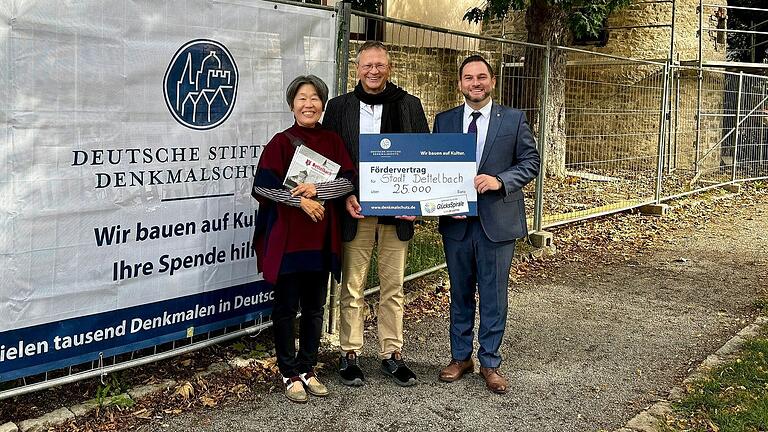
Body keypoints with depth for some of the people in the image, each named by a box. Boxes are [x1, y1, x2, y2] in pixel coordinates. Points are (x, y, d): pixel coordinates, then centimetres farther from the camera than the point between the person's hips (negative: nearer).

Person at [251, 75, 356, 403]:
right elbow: (263, 185, -9)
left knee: (314, 306, 10)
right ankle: (289, 374, 14)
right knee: (286, 306, 3)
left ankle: (307, 369, 23)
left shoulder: (333, 141, 7)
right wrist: (300, 200, -15)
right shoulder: (281, 142, -2)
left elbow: (348, 181, -1)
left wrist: (317, 190, -16)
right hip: (287, 236, -3)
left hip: (321, 237, 3)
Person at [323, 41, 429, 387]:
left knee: (393, 287, 9)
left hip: (397, 211, 1)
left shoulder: (409, 106, 6)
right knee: (352, 287, 5)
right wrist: (345, 197, -10)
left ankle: (392, 354, 20)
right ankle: (349, 354, 17)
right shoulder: (339, 107, 4)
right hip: (355, 210, -1)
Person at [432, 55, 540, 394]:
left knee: (494, 296, 5)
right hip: (456, 220, 2)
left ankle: (489, 363, 18)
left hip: (497, 221, -2)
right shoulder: (444, 121, 7)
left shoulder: (514, 120, 1)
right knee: (460, 294, 13)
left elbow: (530, 162, 0)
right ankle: (460, 357, 27)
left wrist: (499, 180, -17)